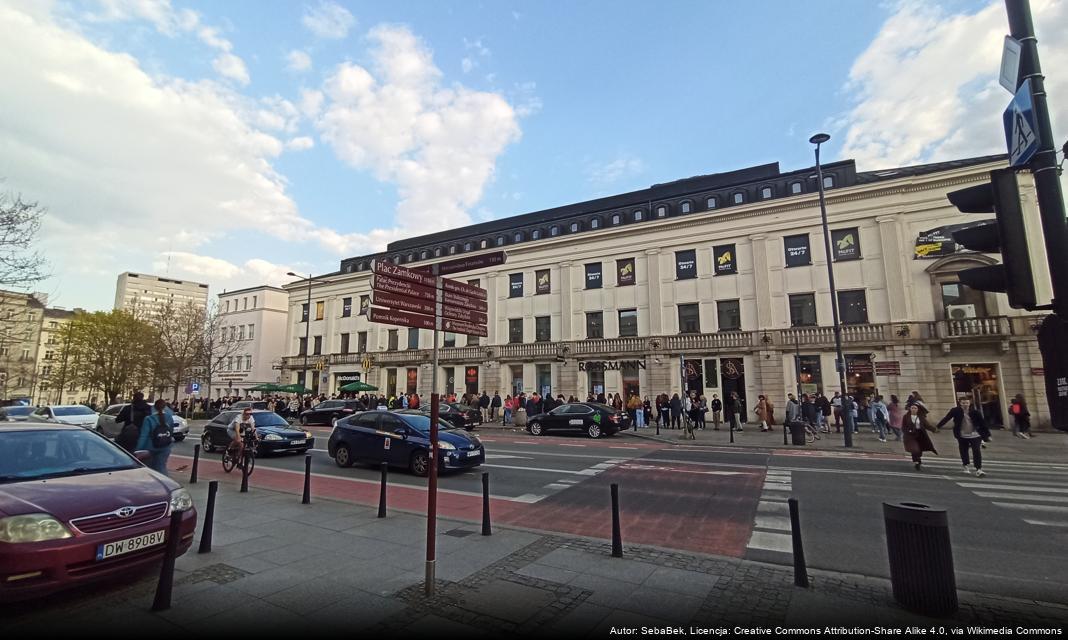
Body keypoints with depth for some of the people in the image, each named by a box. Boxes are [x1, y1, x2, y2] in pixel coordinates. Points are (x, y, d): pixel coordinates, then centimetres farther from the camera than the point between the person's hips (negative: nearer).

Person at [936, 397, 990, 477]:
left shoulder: (974, 412, -7)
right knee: (964, 452, 11)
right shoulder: (955, 411, -8)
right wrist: (937, 426, -3)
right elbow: (946, 418, -2)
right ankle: (965, 467, 30)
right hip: (962, 436, 0)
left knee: (977, 452, -7)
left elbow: (982, 423, -1)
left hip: (975, 435, 0)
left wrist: (987, 435, -1)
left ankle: (978, 469, -3)